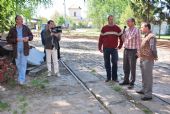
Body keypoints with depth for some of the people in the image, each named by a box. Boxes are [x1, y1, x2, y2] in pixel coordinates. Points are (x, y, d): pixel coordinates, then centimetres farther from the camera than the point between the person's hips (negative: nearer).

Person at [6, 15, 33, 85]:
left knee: (23, 64, -5)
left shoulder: (26, 28, -1)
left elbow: (31, 36, 9)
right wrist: (16, 40, -21)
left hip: (24, 49, -1)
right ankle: (20, 75, 35)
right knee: (18, 63, 13)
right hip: (16, 50, 1)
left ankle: (22, 79, -2)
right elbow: (8, 39, -4)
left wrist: (28, 38, -15)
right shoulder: (12, 30, -3)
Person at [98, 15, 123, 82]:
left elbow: (121, 37, 8)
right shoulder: (104, 28, 5)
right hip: (106, 49, 1)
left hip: (114, 49, -1)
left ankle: (114, 77, 10)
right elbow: (101, 38, 6)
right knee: (107, 63, 6)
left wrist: (120, 46, 3)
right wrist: (100, 48, 2)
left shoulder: (117, 28, 4)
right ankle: (108, 77, 17)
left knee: (115, 63, -2)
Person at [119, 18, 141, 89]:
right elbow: (123, 40, 15)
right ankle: (126, 80, 26)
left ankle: (132, 83, 10)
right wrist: (123, 33, -3)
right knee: (125, 67, 12)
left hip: (133, 51, -7)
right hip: (126, 50, 7)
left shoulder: (137, 30, -10)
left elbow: (138, 42, -10)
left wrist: (138, 52, -14)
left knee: (132, 68, 0)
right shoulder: (126, 30, 10)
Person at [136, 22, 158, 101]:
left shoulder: (151, 36, -18)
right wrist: (140, 54, 18)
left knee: (148, 77, -3)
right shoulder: (146, 36, 13)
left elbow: (153, 48, -26)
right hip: (143, 59, 10)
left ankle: (148, 94, 5)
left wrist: (155, 56, -16)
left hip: (148, 60, -10)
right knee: (144, 76, 20)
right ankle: (144, 89, 36)